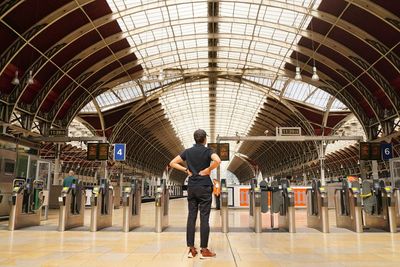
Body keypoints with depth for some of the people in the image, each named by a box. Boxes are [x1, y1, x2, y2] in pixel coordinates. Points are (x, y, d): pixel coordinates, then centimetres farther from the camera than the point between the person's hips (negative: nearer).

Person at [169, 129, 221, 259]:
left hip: (191, 187, 5)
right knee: (204, 218, -2)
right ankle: (204, 250, 1)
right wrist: (208, 170, -12)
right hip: (204, 187, -4)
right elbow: (217, 161, -27)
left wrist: (186, 170, 7)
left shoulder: (188, 151, 8)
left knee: (191, 217, 6)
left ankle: (191, 249, 8)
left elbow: (172, 163, 9)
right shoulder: (207, 151, -6)